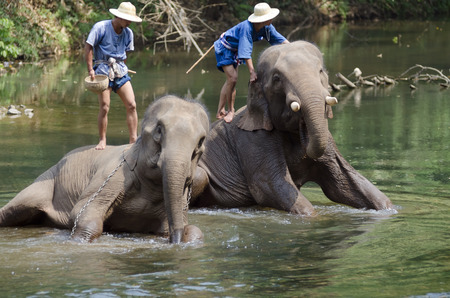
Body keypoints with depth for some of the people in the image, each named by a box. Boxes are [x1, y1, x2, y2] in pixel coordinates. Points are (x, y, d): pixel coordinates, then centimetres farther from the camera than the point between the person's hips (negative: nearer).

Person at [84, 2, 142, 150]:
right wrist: (90, 70, -13)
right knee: (104, 107, -10)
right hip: (103, 69, -5)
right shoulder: (101, 27, -8)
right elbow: (88, 47, -9)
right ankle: (102, 140, 2)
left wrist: (121, 68, 12)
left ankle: (133, 139, -2)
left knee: (131, 105, -6)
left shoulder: (128, 33, 9)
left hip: (120, 71, 5)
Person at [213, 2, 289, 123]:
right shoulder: (247, 28, -37)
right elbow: (246, 52, -40)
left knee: (231, 81, 10)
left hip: (234, 52, 9)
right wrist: (252, 71, -42)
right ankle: (230, 111, -2)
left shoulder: (266, 27, -15)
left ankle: (220, 112, 18)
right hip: (224, 48, -9)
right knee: (232, 78, -17)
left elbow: (280, 39, -5)